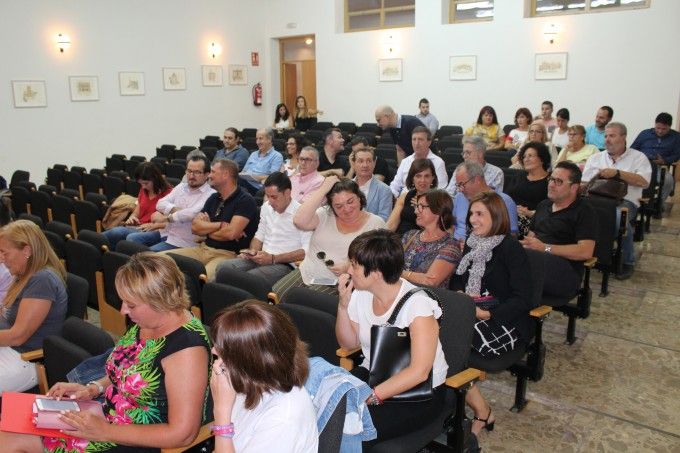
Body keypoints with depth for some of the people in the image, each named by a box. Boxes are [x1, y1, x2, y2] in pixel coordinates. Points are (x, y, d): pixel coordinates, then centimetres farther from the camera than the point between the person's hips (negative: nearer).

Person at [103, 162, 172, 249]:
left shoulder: (168, 192, -5)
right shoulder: (143, 191, 20)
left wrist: (153, 225, -20)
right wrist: (132, 217, 3)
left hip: (156, 231, -7)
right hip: (140, 227, 7)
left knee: (132, 238, -36)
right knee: (116, 231, -27)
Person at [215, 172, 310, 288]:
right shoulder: (266, 207, 13)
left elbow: (306, 251, -16)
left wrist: (273, 258, -17)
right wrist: (252, 251, 4)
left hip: (284, 264, -7)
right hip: (262, 259, 7)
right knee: (223, 267, -18)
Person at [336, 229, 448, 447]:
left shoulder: (417, 305, -23)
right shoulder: (360, 294, -3)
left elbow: (419, 372, -25)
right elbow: (348, 343, 9)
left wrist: (372, 397, -30)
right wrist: (343, 304, -7)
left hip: (420, 390, -6)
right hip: (372, 373, 6)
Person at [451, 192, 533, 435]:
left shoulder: (511, 248, -10)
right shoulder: (473, 244, 12)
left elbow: (522, 299, -15)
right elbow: (458, 280, 19)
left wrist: (488, 314, -25)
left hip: (506, 324, -7)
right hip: (472, 314, 7)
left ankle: (482, 411, -5)